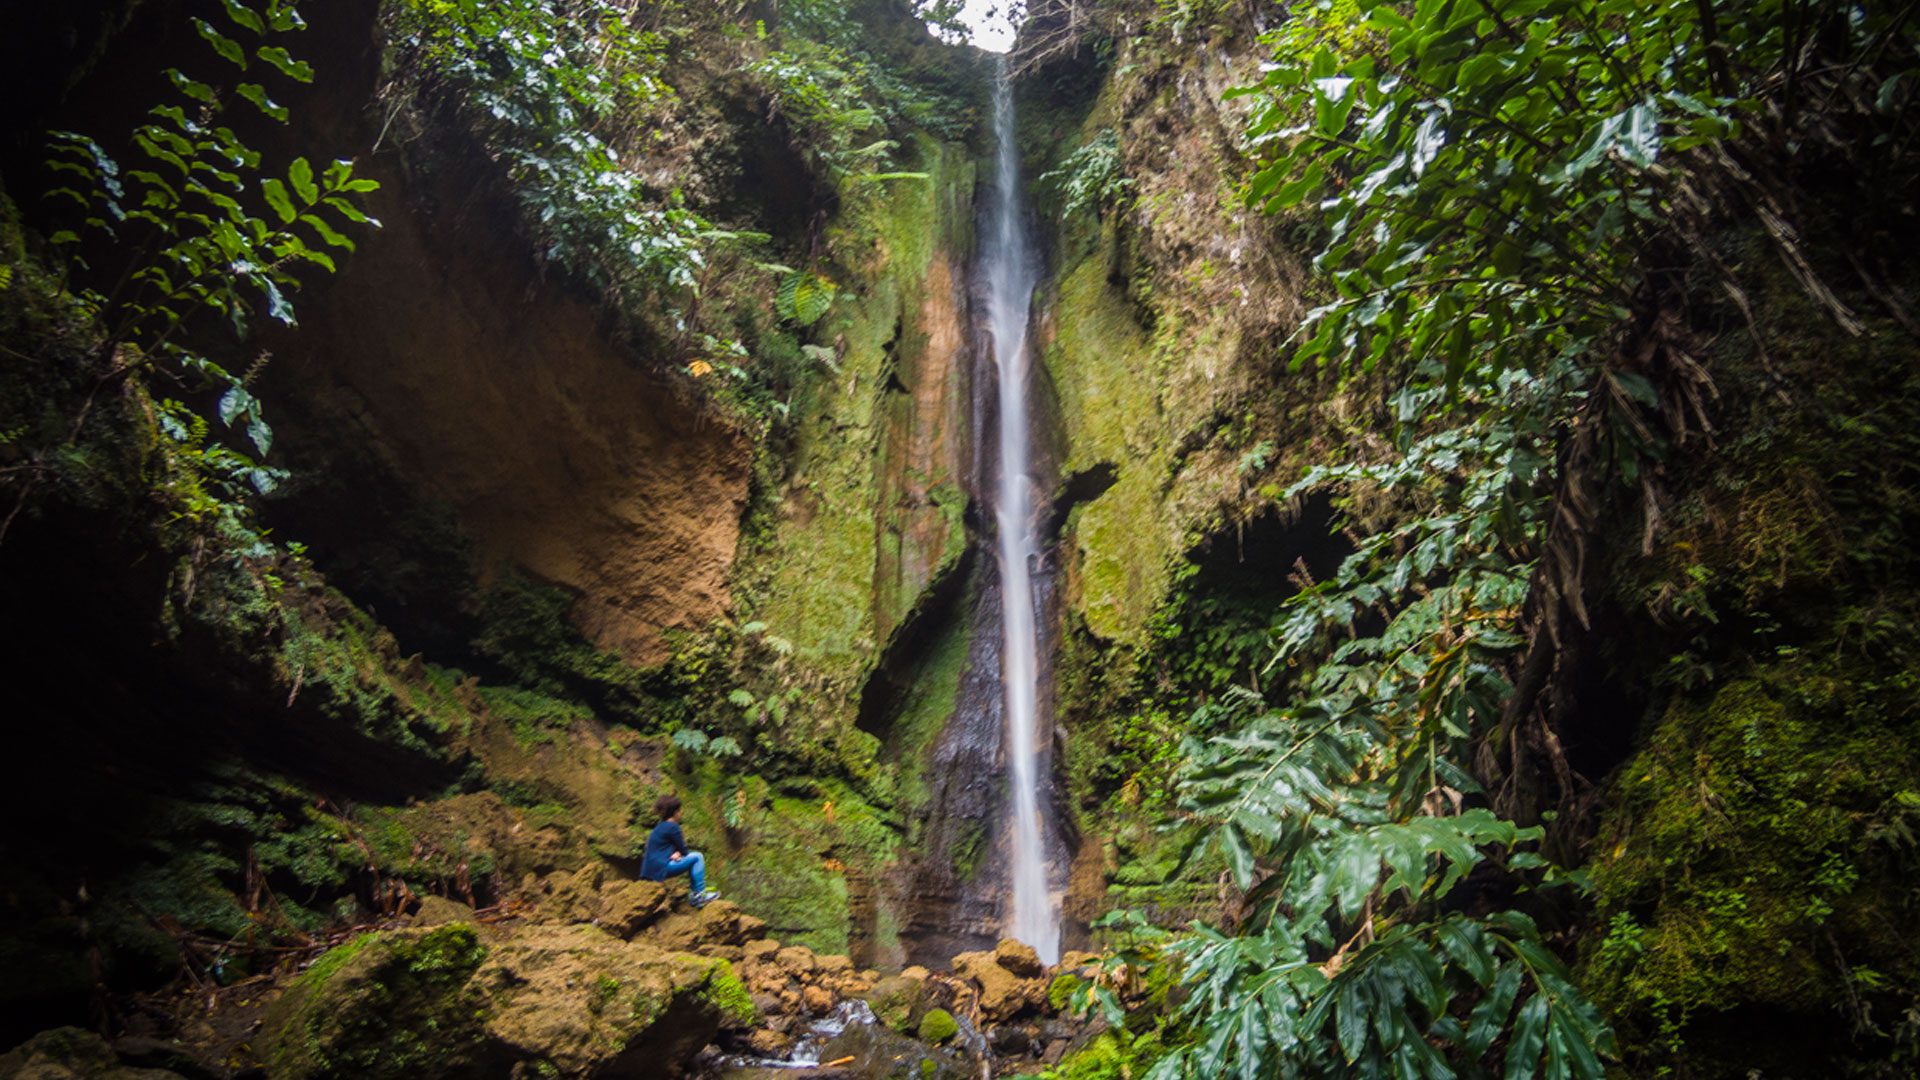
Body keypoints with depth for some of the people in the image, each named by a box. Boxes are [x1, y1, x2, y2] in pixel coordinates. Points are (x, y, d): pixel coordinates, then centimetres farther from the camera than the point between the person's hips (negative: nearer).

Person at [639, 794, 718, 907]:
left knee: (691, 856, 22)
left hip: (651, 868, 10)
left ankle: (694, 893, 17)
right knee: (697, 857, -5)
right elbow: (683, 850, -6)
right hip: (660, 869, -10)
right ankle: (700, 895, -5)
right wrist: (679, 853, 14)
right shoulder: (672, 827, -11)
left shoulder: (660, 827, 17)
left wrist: (677, 853, 0)